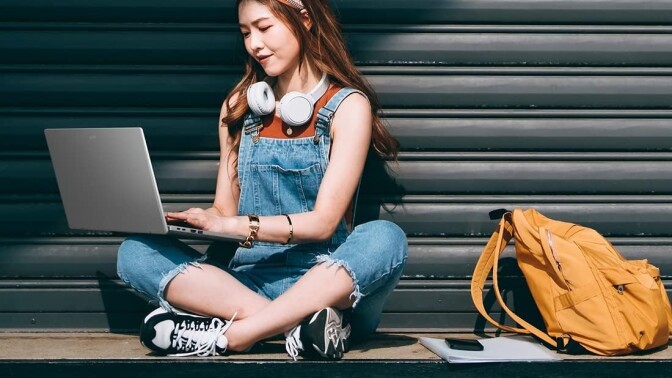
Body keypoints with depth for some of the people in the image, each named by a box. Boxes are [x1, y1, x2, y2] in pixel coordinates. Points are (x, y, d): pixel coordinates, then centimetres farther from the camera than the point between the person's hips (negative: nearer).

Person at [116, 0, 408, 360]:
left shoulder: (347, 104, -1)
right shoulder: (239, 105, 12)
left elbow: (323, 221, -9)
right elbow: (224, 209, 11)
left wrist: (234, 225, -21)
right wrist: (166, 219, -9)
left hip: (327, 281, -3)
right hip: (251, 279, 3)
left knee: (385, 239, -34)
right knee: (135, 251, -18)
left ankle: (227, 337, -32)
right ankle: (299, 323, -30)